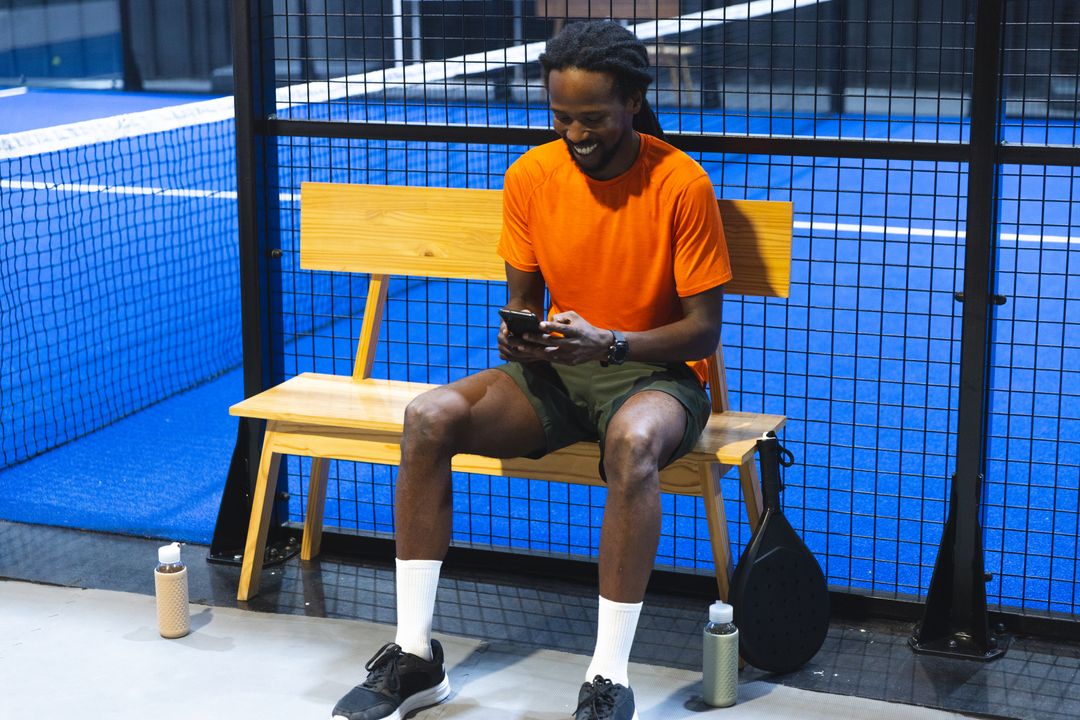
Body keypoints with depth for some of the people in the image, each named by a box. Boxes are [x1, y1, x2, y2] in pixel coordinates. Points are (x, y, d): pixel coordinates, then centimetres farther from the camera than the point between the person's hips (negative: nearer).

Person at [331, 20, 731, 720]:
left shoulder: (681, 183, -12)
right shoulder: (531, 176, 0)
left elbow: (703, 328, -10)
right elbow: (523, 298, 10)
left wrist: (608, 342, -26)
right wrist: (519, 336, -15)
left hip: (654, 372, -4)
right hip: (555, 371, 4)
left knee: (633, 442, -41)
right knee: (429, 417, -22)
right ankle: (415, 656, -16)